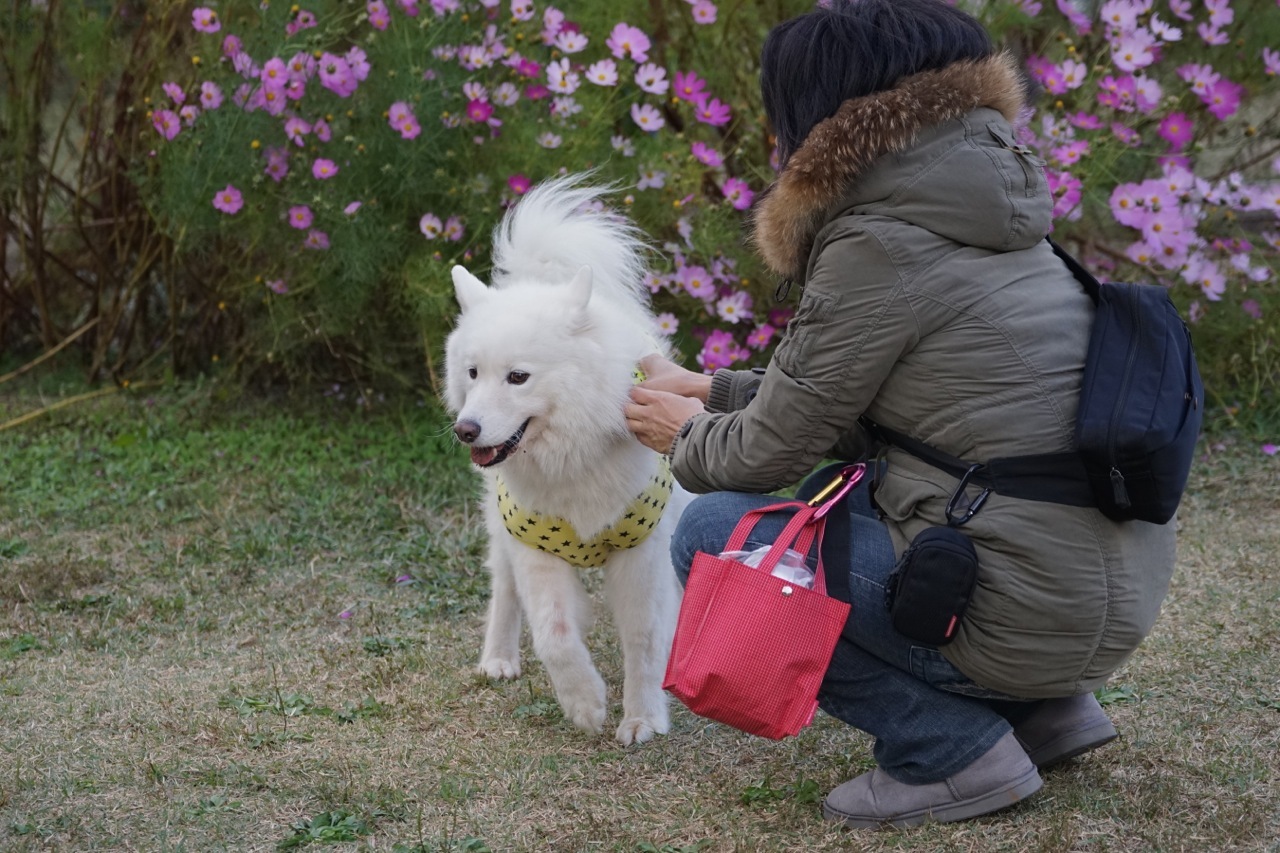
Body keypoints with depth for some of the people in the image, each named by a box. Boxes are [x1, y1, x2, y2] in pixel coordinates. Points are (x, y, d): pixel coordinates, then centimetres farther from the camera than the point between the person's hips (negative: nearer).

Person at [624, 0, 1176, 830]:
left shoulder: (880, 247, -15)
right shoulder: (979, 210, 11)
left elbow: (774, 450, -6)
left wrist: (685, 438, 14)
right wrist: (712, 391, 26)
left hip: (1028, 617, -9)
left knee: (716, 533, -2)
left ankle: (952, 751, -1)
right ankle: (1042, 707, 19)